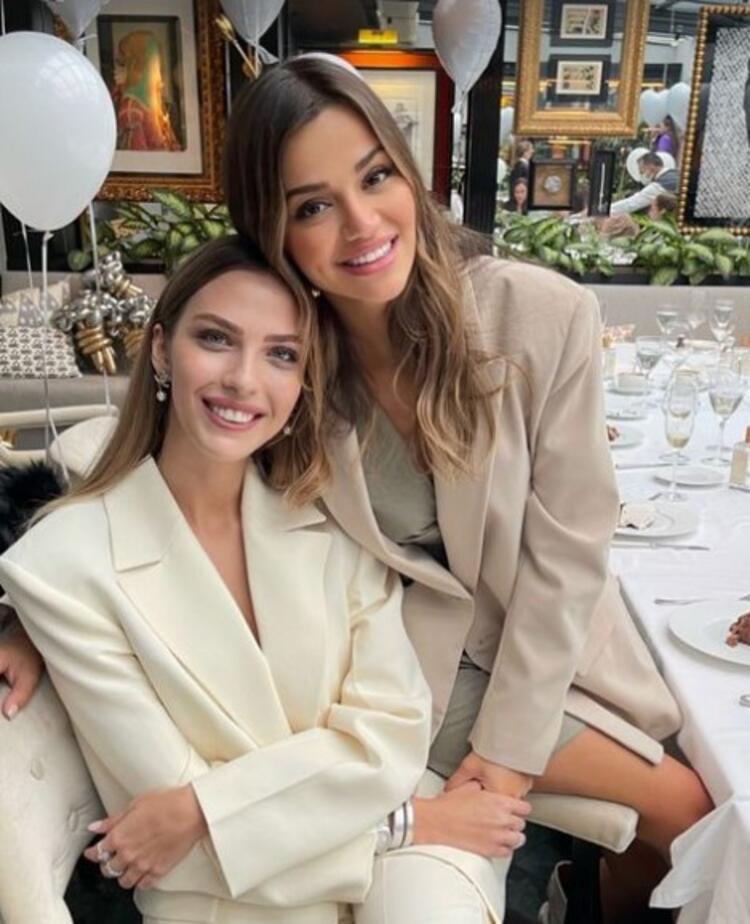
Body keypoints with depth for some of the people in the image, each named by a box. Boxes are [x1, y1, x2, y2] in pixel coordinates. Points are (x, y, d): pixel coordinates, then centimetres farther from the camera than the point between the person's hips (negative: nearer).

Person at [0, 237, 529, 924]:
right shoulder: (61, 564, -13)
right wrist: (412, 822, -13)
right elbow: (167, 800, -11)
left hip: (376, 810, 2)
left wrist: (202, 809, -16)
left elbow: (392, 729, -7)